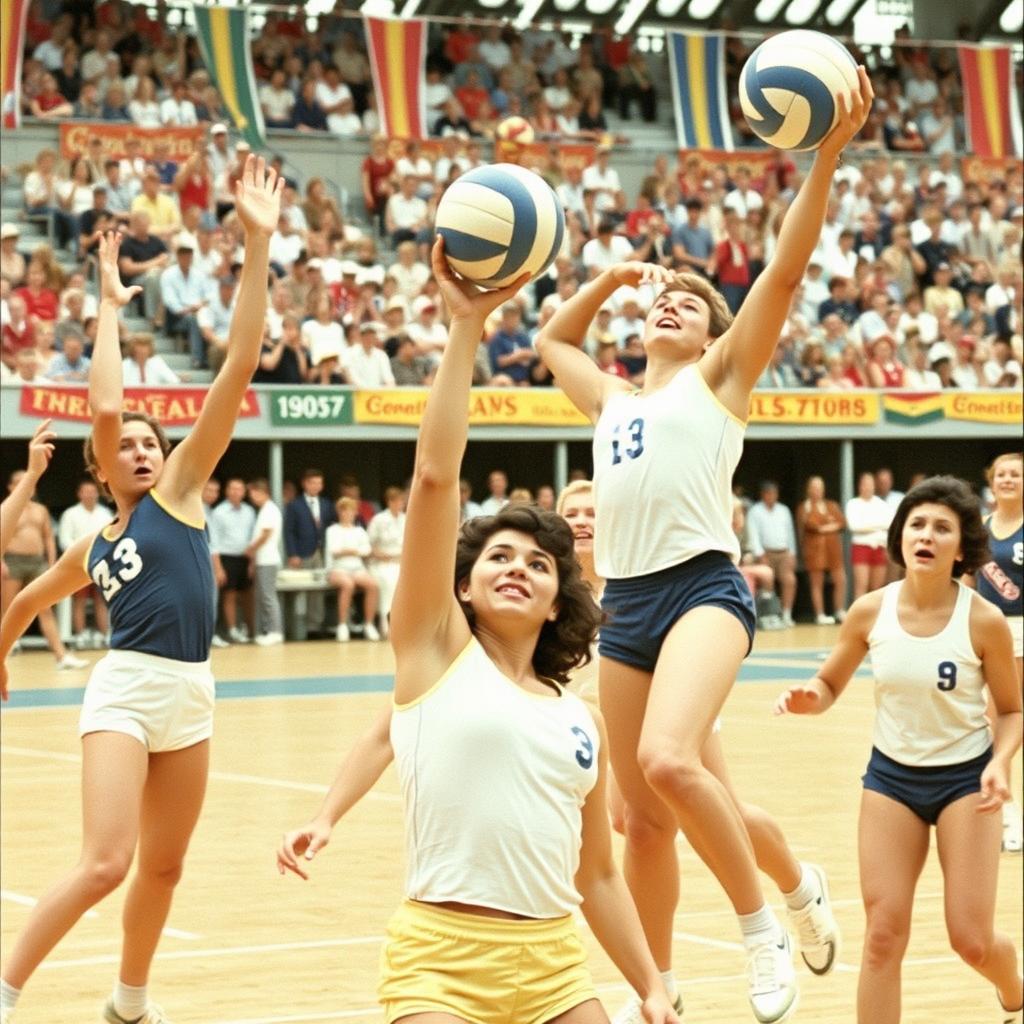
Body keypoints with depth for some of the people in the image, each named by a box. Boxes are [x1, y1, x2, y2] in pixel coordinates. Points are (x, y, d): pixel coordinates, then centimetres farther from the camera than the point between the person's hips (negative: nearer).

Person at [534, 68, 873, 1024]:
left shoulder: (719, 377, 8)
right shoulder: (613, 400, 23)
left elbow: (785, 268, -4)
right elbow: (551, 339, 42)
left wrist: (826, 156, -13)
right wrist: (610, 276, 34)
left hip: (702, 587, -6)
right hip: (624, 604, 6)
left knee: (669, 761, -30)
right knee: (642, 816, 8)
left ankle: (763, 926, -14)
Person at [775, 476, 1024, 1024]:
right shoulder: (871, 612, -10)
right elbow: (830, 685, 5)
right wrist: (807, 696, -19)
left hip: (965, 778, -2)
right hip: (891, 777, 2)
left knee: (972, 940, -3)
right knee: (883, 935, -5)